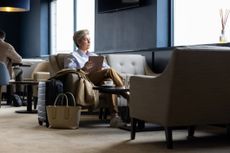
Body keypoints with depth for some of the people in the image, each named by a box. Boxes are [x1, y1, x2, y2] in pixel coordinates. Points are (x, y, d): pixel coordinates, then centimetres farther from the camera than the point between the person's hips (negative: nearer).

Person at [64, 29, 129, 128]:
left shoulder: (94, 56, 36)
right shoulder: (73, 56, 19)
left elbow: (107, 67, 24)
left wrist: (103, 69, -2)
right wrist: (83, 69, -18)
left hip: (100, 80, 5)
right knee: (110, 71, -31)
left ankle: (114, 116, -43)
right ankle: (127, 95, -32)